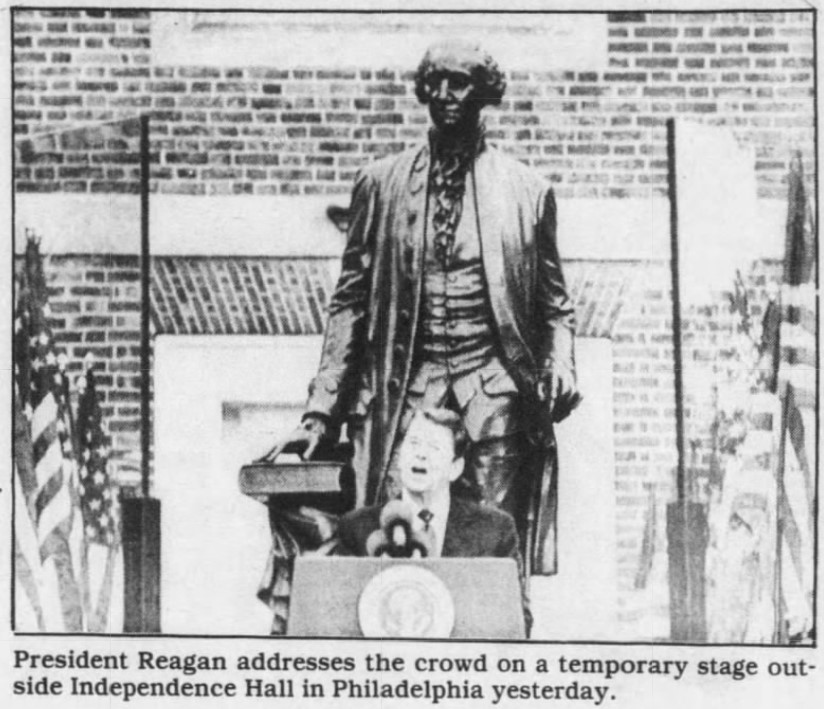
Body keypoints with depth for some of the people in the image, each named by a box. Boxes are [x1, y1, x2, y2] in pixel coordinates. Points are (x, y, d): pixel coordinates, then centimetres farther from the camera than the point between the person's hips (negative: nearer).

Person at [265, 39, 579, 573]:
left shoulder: (526, 191, 10)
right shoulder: (382, 184, 11)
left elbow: (554, 303, 14)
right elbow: (351, 302, 10)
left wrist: (560, 366, -7)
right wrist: (320, 413, 3)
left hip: (494, 390, -1)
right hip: (403, 389, 1)